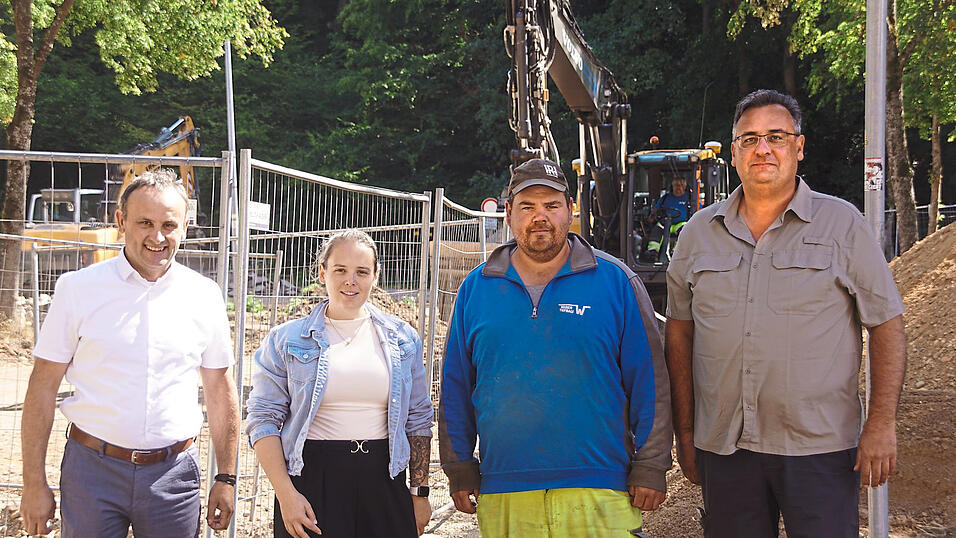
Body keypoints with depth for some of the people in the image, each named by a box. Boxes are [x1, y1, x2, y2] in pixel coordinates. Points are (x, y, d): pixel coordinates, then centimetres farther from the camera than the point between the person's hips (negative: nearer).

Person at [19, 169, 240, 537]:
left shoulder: (204, 295, 4)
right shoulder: (78, 288, -2)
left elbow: (219, 389, 10)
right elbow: (43, 386, -1)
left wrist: (226, 478, 8)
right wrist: (34, 484, -5)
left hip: (173, 474, 2)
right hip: (93, 467, -1)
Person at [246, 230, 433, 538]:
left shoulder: (403, 339, 9)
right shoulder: (286, 340, 2)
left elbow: (418, 419, 12)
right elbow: (264, 420, -1)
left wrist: (420, 492, 8)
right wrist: (286, 494, -10)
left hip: (383, 482, 2)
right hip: (311, 480, -2)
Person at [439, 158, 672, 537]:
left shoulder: (615, 281, 2)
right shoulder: (475, 289, 8)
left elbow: (649, 381, 1)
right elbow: (456, 388, 12)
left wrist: (650, 468, -2)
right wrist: (460, 470, 9)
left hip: (598, 494, -2)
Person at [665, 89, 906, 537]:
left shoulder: (842, 223, 1)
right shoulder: (699, 231, 8)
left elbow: (887, 323, 0)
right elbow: (680, 332, 12)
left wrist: (881, 423, -7)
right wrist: (685, 432, 9)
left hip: (819, 449, -2)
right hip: (723, 448, 3)